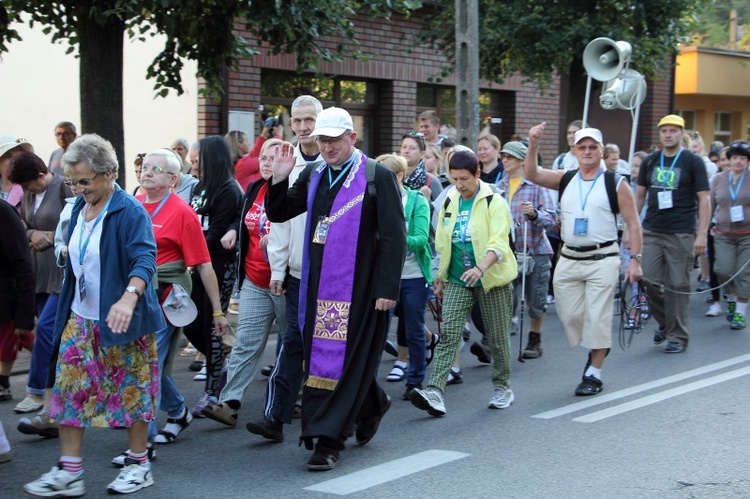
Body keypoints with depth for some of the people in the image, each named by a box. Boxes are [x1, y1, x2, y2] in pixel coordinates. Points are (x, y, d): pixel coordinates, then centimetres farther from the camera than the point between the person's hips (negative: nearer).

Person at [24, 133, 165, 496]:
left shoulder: (130, 212, -16)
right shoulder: (79, 208, 7)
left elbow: (145, 258, -29)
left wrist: (128, 298, -46)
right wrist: (66, 308, 18)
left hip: (120, 320, -7)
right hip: (80, 317, 7)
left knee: (132, 389, 4)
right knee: (69, 390, 4)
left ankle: (139, 464, 19)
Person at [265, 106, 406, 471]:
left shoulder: (377, 177, -7)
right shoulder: (314, 177, 11)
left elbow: (393, 236, -10)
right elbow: (277, 213, 16)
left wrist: (387, 288, -15)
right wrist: (279, 180, -2)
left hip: (357, 288, -7)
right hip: (317, 285, 7)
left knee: (344, 358, -4)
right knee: (318, 355, 13)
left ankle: (329, 440, 1)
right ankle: (371, 405, 34)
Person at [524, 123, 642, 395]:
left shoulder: (615, 183, -2)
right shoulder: (565, 179, 9)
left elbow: (633, 223, -2)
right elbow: (531, 174, -4)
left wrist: (635, 259, -8)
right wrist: (533, 145, -19)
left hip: (602, 259, -4)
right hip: (569, 259, 4)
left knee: (597, 316, -5)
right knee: (569, 316, 7)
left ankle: (594, 374, 6)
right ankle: (597, 349, 34)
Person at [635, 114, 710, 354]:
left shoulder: (693, 162, 0)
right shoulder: (650, 161, 11)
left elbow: (704, 200, -3)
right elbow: (639, 196, 17)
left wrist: (702, 234, -11)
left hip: (681, 234, -3)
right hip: (651, 232, 4)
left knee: (678, 285, -2)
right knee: (650, 282, -1)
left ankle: (677, 336, 8)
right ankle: (664, 323, 23)